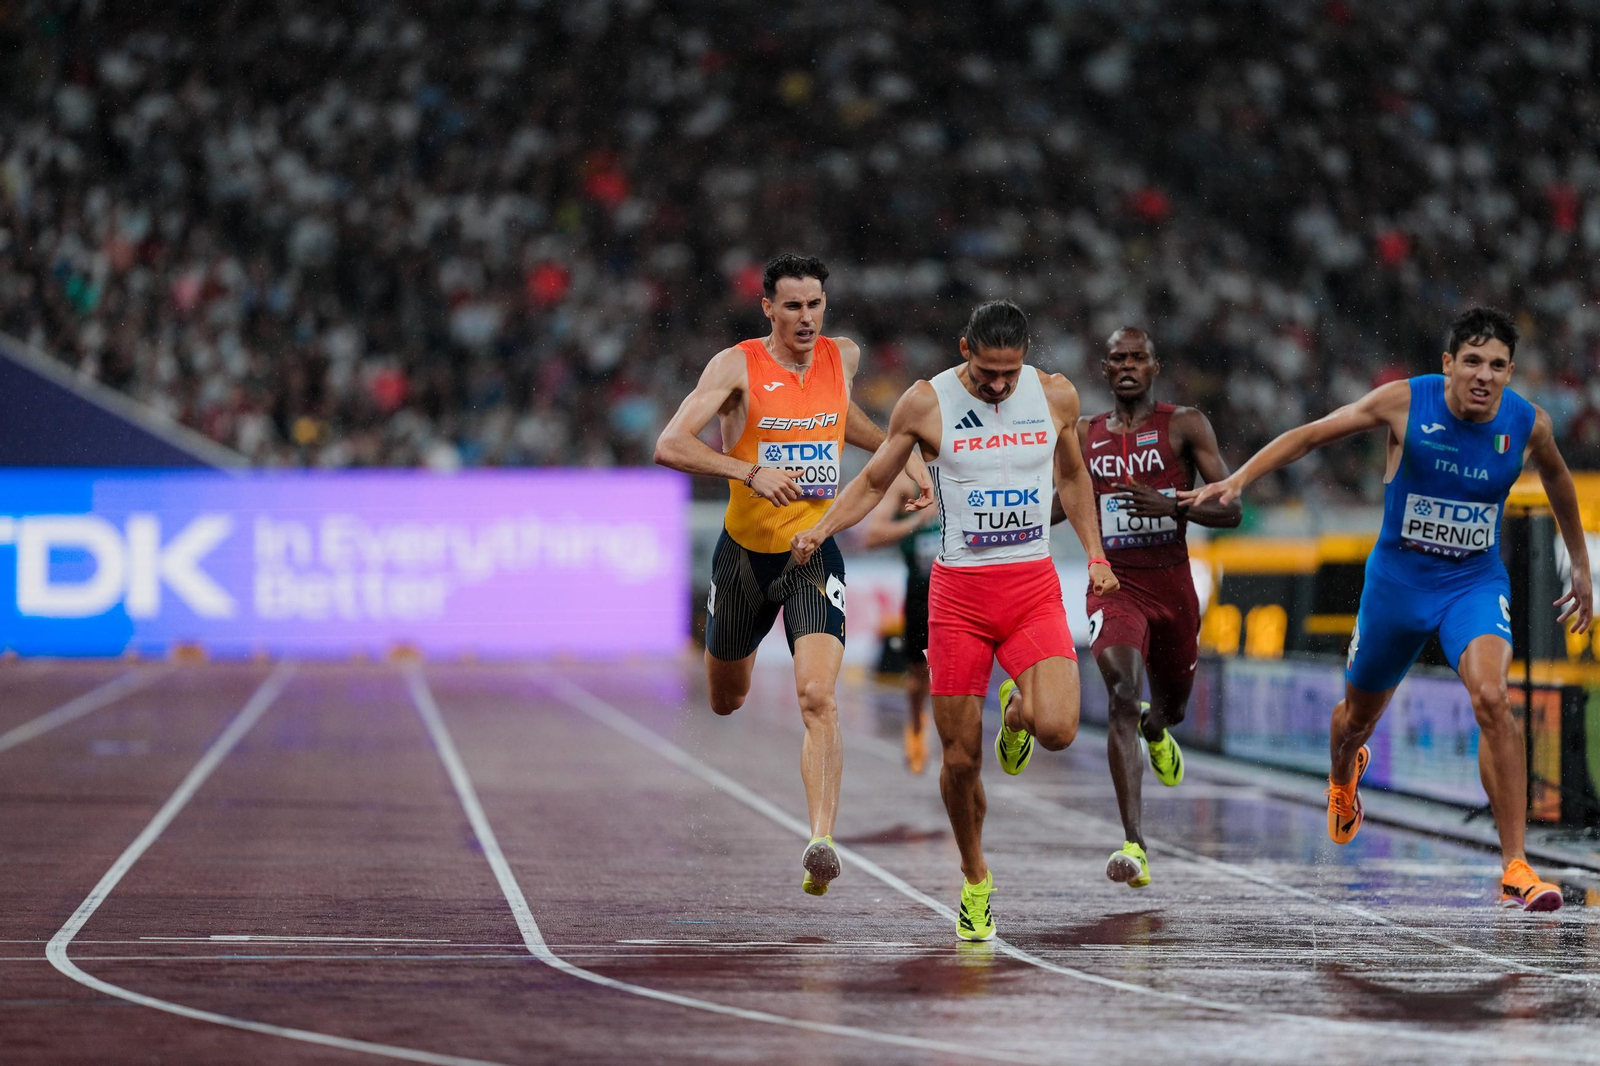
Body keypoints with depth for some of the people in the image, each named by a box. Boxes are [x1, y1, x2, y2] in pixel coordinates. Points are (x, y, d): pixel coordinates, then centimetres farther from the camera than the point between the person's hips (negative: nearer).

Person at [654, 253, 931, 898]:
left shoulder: (843, 356, 1)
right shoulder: (737, 366, -12)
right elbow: (669, 446, -21)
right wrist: (751, 472, -33)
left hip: (816, 554, 1)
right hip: (745, 552, 0)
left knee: (818, 698, -20)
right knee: (725, 701, 18)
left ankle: (821, 843, -27)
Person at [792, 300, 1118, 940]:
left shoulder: (1055, 396, 2)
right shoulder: (926, 403, -5)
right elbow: (872, 484, 6)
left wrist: (1095, 554, 14)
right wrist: (821, 529, -10)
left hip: (1034, 587, 1)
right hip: (959, 592, -1)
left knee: (1057, 730, -20)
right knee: (960, 757, -1)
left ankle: (1018, 711, 18)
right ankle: (975, 879, 24)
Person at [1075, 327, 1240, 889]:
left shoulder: (1186, 425, -3)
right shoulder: (1084, 434, 6)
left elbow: (1231, 509, -8)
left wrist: (1170, 505, -25)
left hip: (1173, 587, 1)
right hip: (1114, 585, -1)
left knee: (1171, 707, 20)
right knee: (1122, 692, -26)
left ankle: (1154, 729, 63)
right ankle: (1134, 844, -33)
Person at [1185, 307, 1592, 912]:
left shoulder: (1528, 423, -10)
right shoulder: (1406, 403, -16)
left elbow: (1557, 479, 12)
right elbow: (1311, 436, -7)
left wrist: (1580, 564, 22)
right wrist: (1238, 480, -17)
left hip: (1475, 583, -1)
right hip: (1397, 578, 1)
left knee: (1492, 698, -28)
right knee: (1358, 716, 18)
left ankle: (1516, 868, -23)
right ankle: (1343, 777, 60)